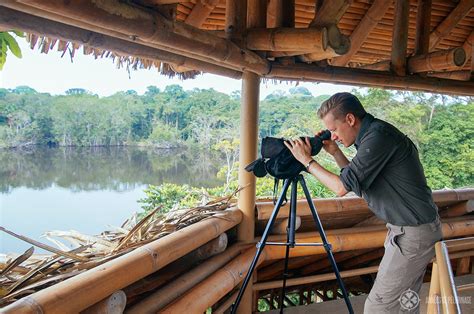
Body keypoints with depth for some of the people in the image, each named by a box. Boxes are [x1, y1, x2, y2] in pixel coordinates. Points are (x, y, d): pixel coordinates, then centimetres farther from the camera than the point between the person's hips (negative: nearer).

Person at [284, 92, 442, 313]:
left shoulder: (379, 136, -22)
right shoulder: (373, 134, 8)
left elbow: (342, 187, -21)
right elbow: (356, 179, 19)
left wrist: (307, 160, -10)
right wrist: (335, 152, 8)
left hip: (412, 234, -10)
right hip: (414, 228, 10)